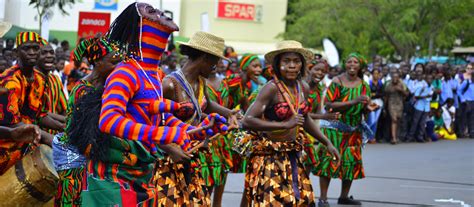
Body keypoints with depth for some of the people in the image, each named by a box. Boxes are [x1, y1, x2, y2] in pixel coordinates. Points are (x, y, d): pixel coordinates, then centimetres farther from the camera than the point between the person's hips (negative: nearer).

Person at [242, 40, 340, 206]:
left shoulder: (302, 89, 6)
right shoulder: (271, 88, -15)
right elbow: (247, 121, -25)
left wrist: (327, 143, 23)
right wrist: (285, 125, -29)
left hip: (292, 157, 7)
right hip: (270, 159, -7)